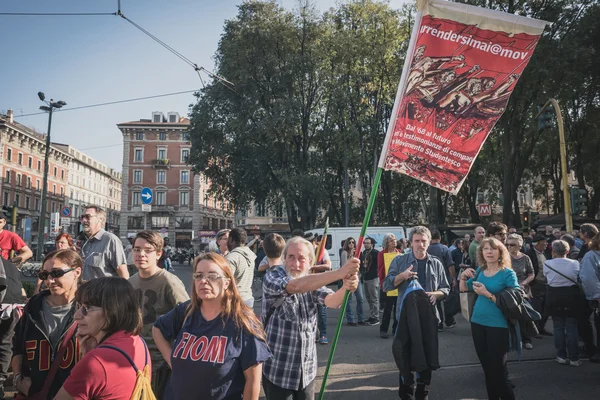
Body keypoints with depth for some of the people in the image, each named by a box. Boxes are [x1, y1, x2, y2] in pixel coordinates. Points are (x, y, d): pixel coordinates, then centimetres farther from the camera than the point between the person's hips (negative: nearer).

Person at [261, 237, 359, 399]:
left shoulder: (313, 282, 2)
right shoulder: (272, 277, -13)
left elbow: (331, 301, -17)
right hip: (277, 368, -4)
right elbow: (294, 286, -34)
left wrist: (346, 287, -40)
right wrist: (339, 273, -45)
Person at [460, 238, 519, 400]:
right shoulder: (480, 270, 4)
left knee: (498, 368, -1)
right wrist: (464, 276, -4)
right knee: (486, 367, 17)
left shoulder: (508, 273, -11)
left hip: (498, 325, -6)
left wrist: (487, 293, -25)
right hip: (477, 322, 6)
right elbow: (463, 289, 15)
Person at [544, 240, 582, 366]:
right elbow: (578, 278, 5)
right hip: (571, 296, 0)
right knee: (572, 327, 7)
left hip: (554, 297, 0)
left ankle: (561, 356, 15)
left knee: (558, 327, 10)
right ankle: (574, 358, 10)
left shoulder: (547, 264, -9)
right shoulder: (575, 263, -8)